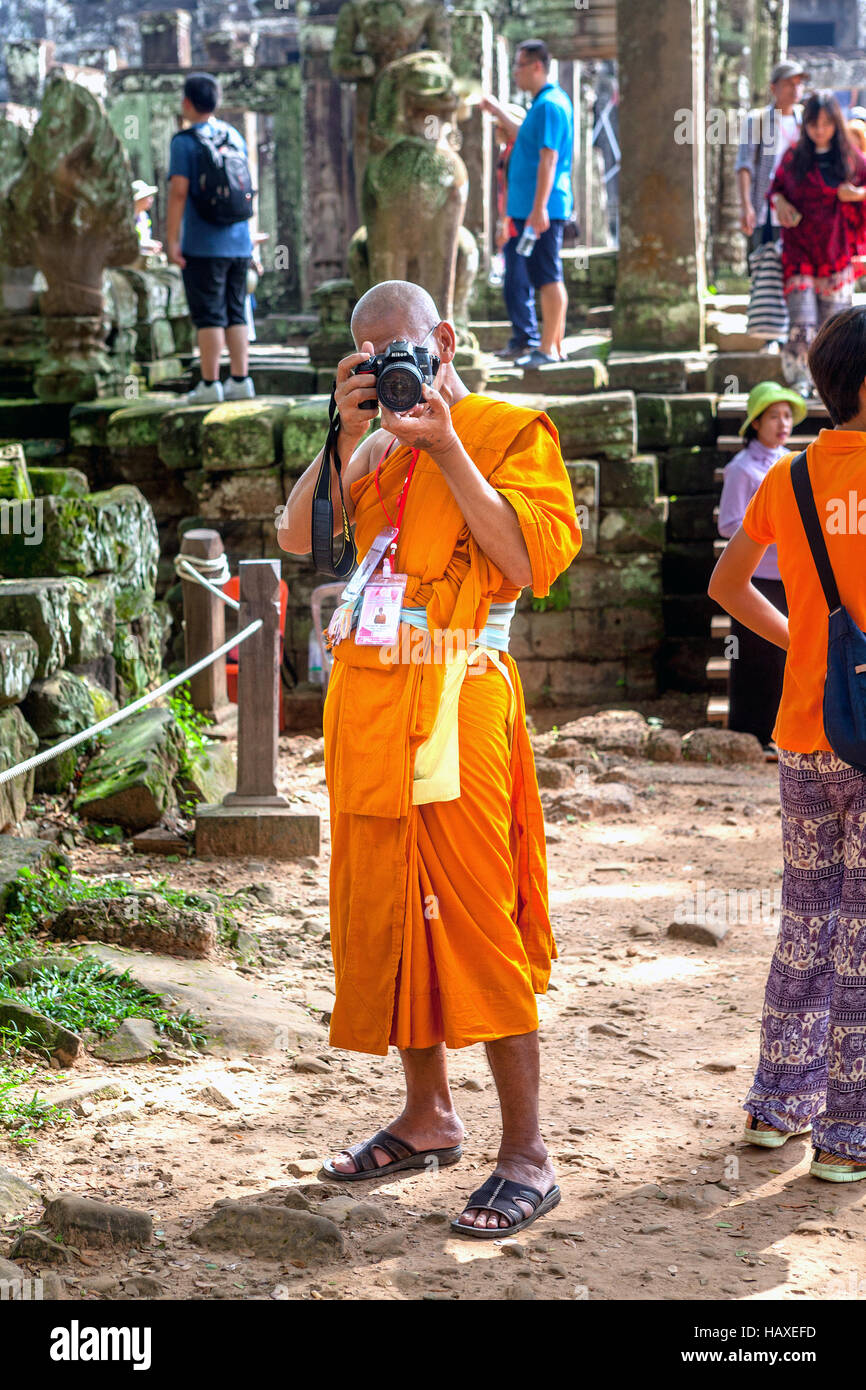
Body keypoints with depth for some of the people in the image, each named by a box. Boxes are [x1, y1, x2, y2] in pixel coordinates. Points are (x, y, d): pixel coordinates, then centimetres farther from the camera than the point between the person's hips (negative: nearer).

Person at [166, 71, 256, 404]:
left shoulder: (185, 141, -9)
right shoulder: (235, 137, 12)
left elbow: (179, 192, -14)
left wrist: (172, 239, -11)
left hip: (204, 245, -6)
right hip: (239, 242, 6)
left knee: (208, 315, -3)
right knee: (236, 313, 10)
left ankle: (210, 384, -3)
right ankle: (240, 380, 10)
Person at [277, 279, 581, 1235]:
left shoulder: (511, 431, 1)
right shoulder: (370, 444, 18)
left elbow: (529, 560, -12)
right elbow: (299, 538, 6)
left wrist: (445, 446, -13)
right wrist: (350, 434, -3)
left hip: (456, 706, -6)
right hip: (365, 704, 6)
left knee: (477, 921, -7)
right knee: (383, 916, 11)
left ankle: (525, 1153, -2)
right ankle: (428, 1118, 25)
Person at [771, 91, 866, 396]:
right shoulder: (794, 158, 4)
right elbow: (776, 186, 17)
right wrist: (780, 202, -5)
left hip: (836, 252, 1)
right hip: (800, 251, -1)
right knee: (802, 321, -12)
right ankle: (799, 380, -3)